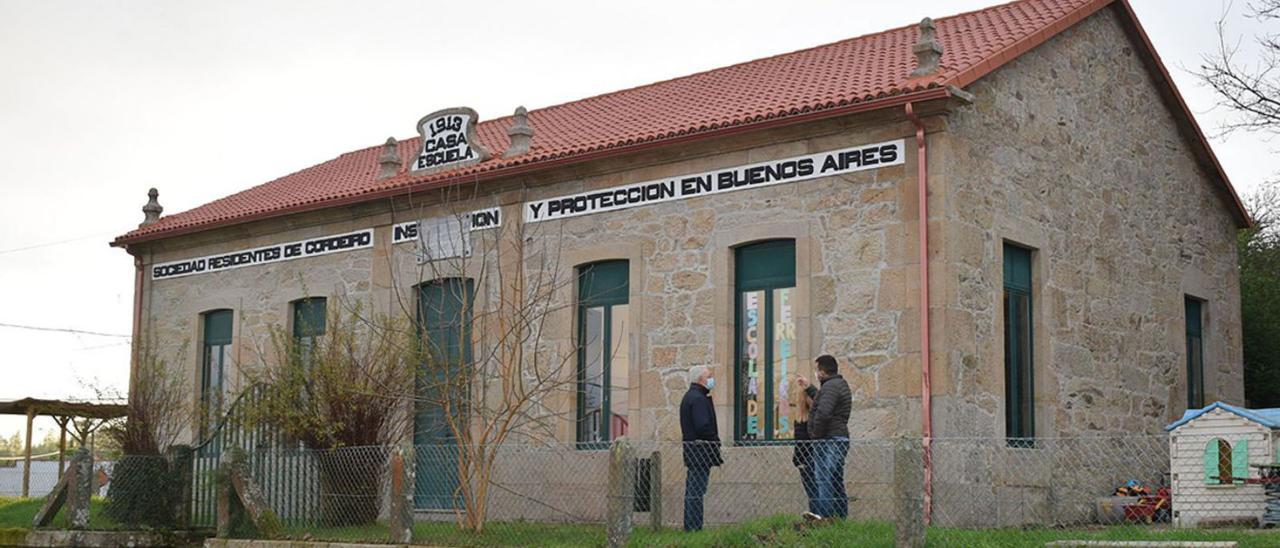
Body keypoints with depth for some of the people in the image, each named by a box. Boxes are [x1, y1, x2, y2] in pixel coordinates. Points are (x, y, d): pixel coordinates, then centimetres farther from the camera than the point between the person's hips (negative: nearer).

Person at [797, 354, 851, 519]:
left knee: (824, 483, -10)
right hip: (840, 439, 10)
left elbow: (823, 412, -27)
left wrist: (816, 435, -17)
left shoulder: (830, 386, -14)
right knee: (837, 485, 13)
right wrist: (809, 389, 43)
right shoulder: (841, 384, 19)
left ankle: (824, 519, -13)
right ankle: (841, 519, 15)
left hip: (828, 440, -10)